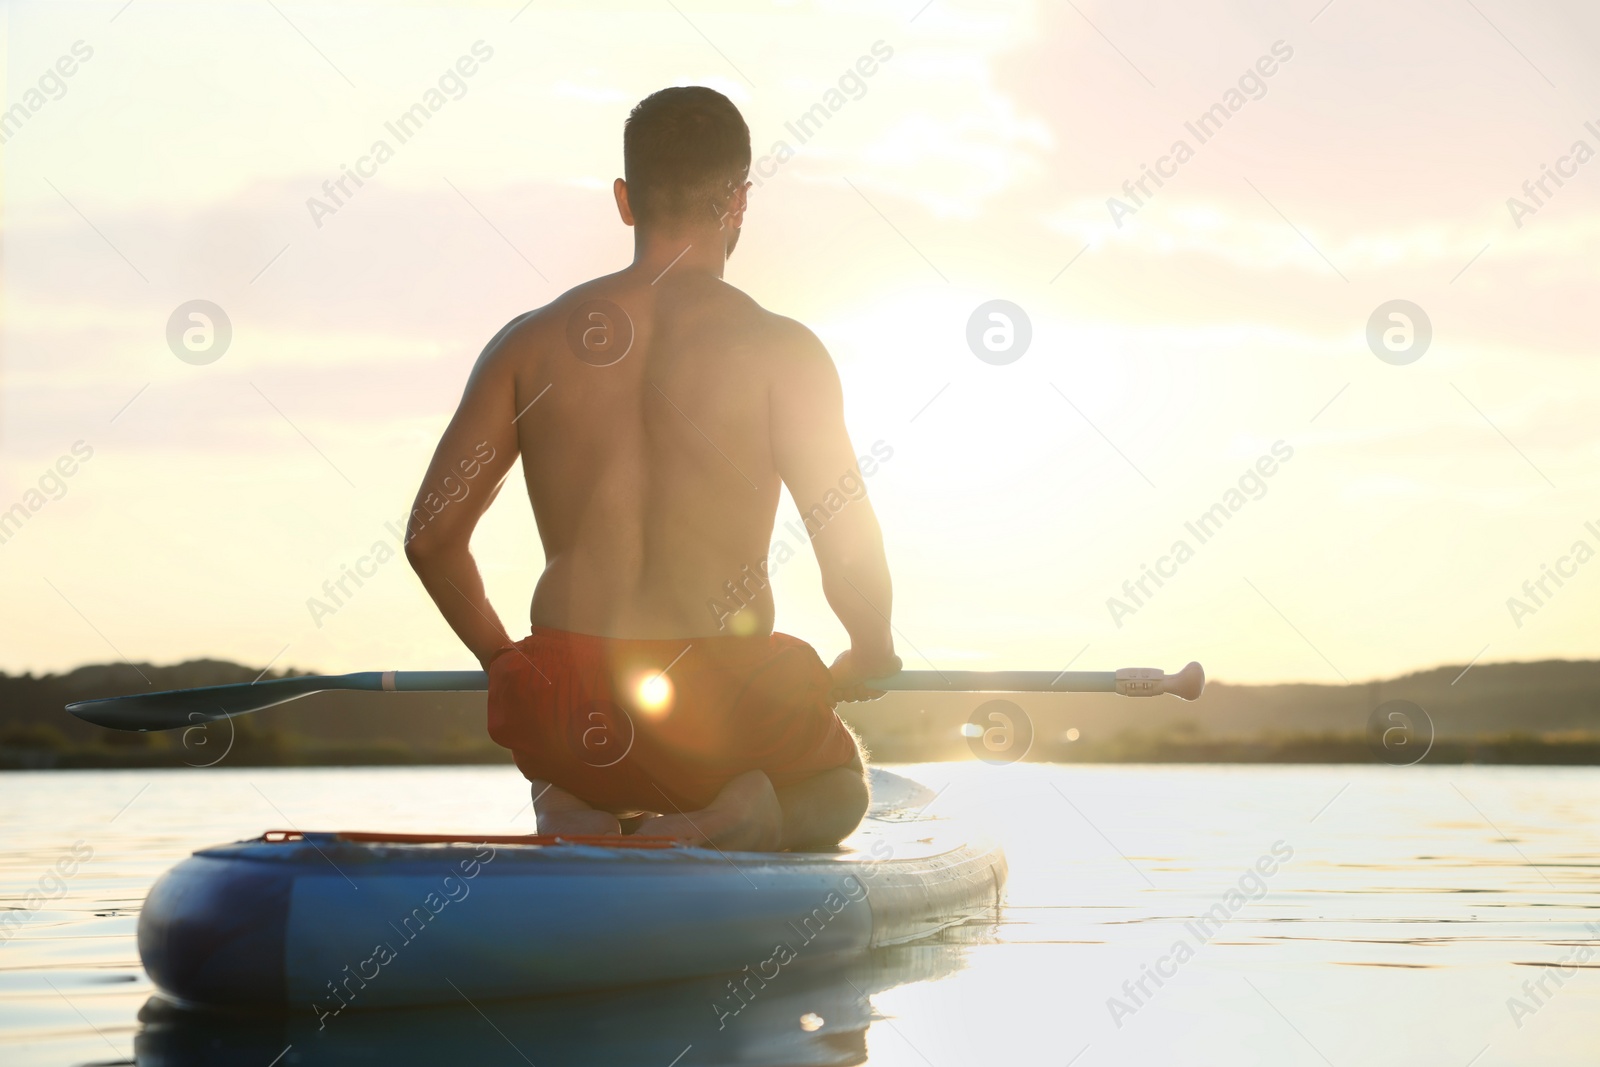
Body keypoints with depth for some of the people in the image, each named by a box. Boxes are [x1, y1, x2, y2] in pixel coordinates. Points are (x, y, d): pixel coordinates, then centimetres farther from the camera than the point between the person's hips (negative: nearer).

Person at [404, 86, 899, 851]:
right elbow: (851, 556, -12)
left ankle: (572, 814, 3)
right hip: (722, 717, -3)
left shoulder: (529, 343, 2)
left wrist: (501, 658, 18)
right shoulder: (778, 350, -8)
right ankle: (738, 816, -5)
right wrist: (869, 658, 10)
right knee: (837, 790, 32)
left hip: (567, 721, 3)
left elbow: (430, 535, 0)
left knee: (563, 777, 42)